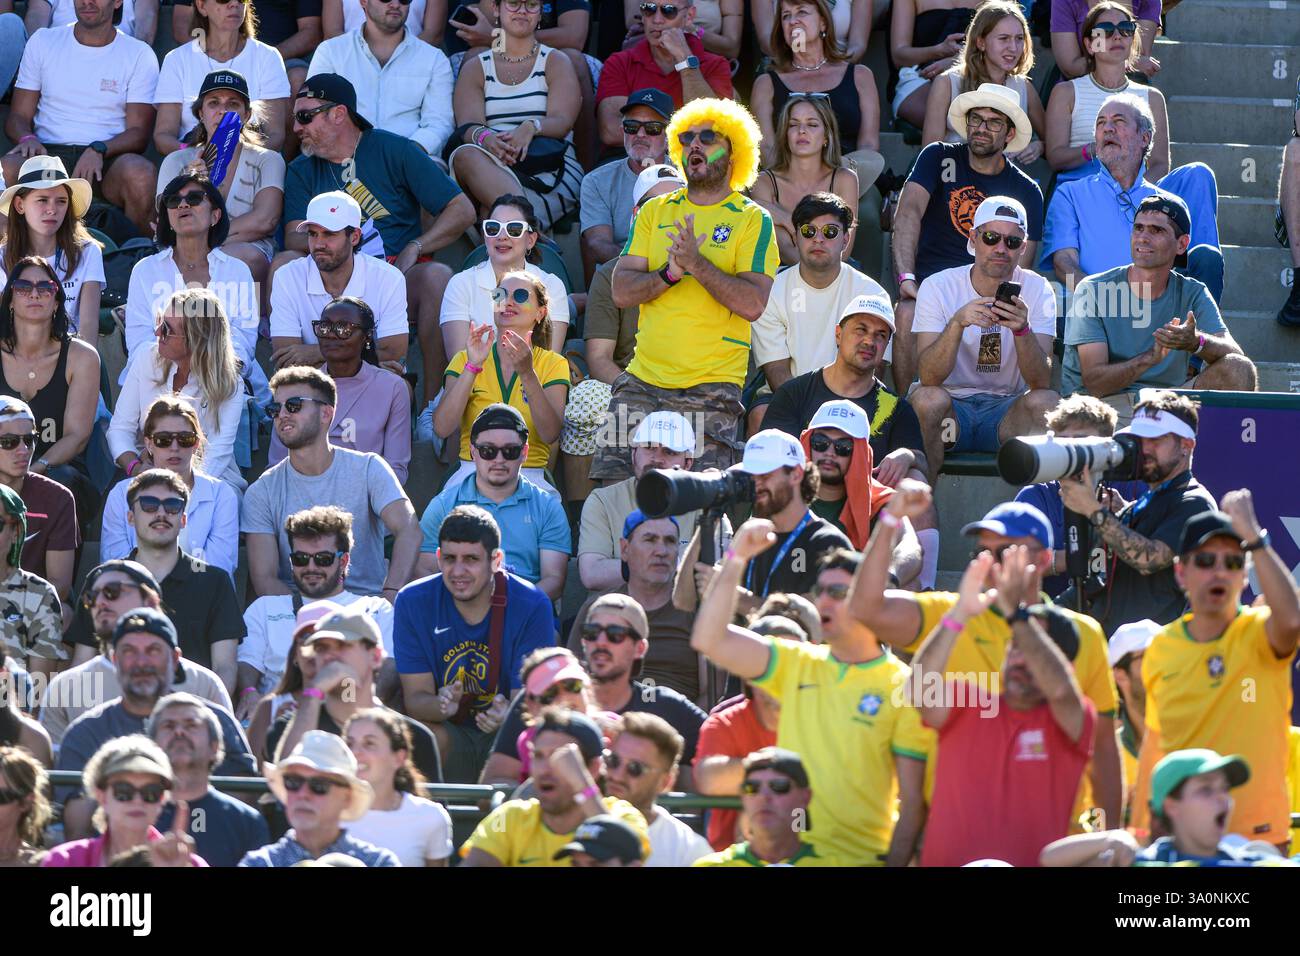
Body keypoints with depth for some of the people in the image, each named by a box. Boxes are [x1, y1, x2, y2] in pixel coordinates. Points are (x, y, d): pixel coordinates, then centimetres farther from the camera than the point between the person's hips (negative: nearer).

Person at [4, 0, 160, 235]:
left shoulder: (139, 55, 8)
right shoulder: (43, 42, 15)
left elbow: (139, 133, 1)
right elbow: (18, 116, 13)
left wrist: (99, 150, -19)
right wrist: (27, 139, -12)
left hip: (110, 157, -1)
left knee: (140, 173, -36)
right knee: (7, 169, -33)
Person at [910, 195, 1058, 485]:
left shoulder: (1037, 290, -2)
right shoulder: (937, 287, -6)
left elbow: (1041, 382, -14)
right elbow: (929, 378, -19)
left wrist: (1022, 329, -32)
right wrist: (958, 322, -34)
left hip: (1007, 411, 1)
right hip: (953, 408, -1)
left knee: (1046, 401, -28)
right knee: (927, 398, -33)